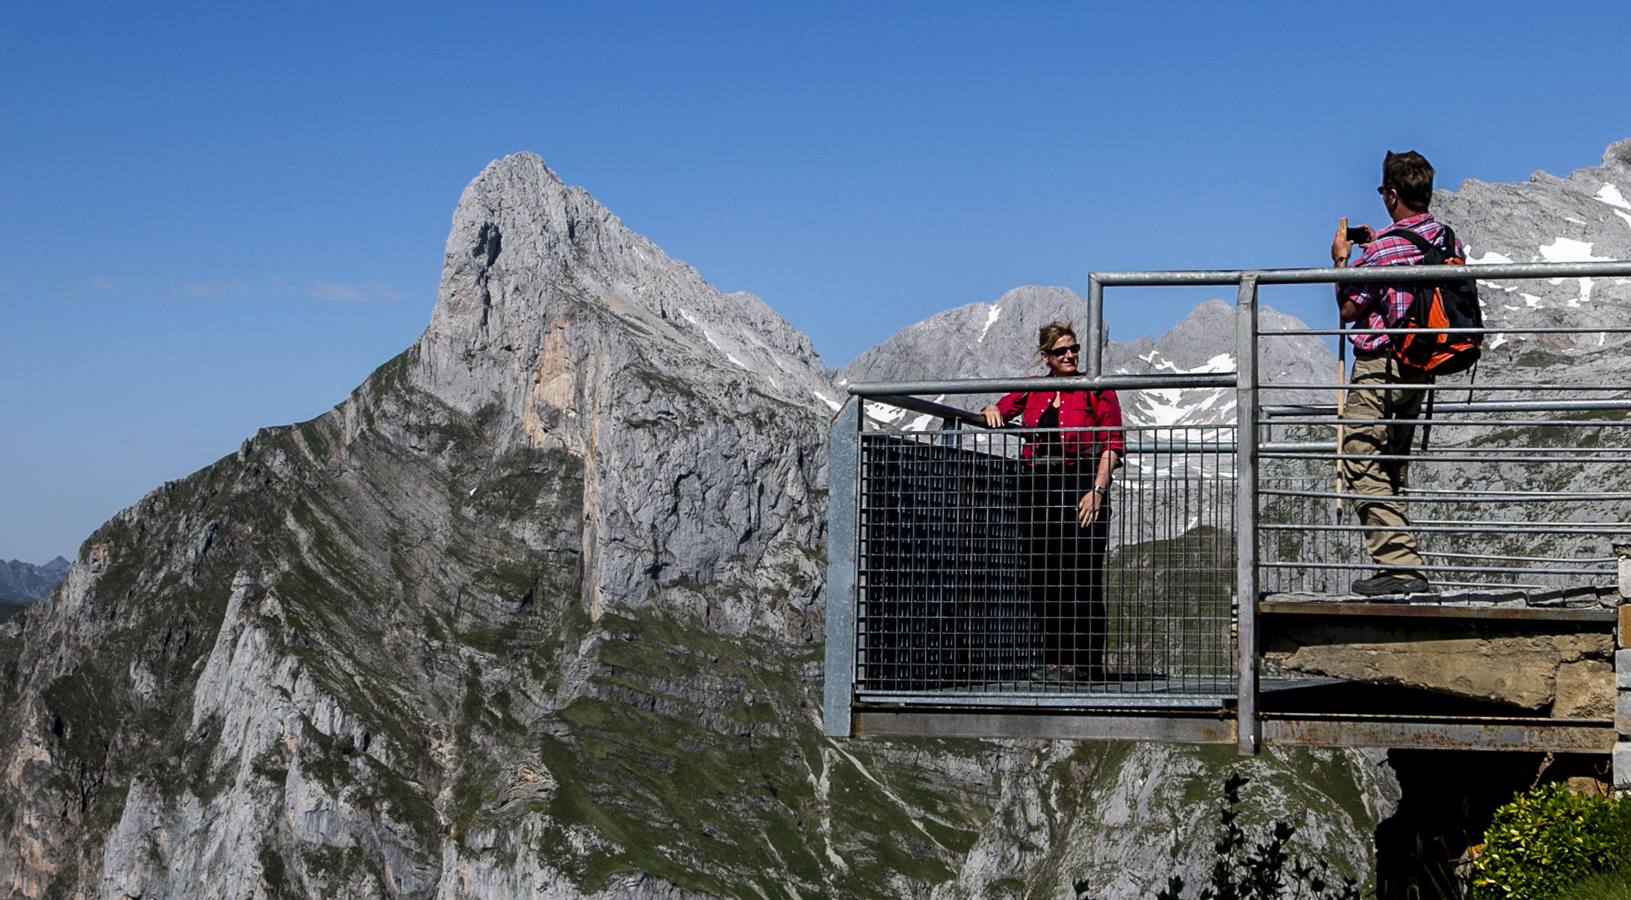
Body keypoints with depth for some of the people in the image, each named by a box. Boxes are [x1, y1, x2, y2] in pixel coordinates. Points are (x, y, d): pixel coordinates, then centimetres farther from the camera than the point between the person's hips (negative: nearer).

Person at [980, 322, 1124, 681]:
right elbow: (1002, 409, 24)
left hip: (1080, 487, -4)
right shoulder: (1032, 391, 15)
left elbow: (1113, 445, -3)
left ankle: (1086, 662, -5)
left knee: (1083, 578, -8)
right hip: (1037, 488, 5)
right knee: (1042, 577, 2)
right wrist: (993, 411, -2)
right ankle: (1055, 658, 8)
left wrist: (1097, 490, -14)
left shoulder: (1095, 390, 3)